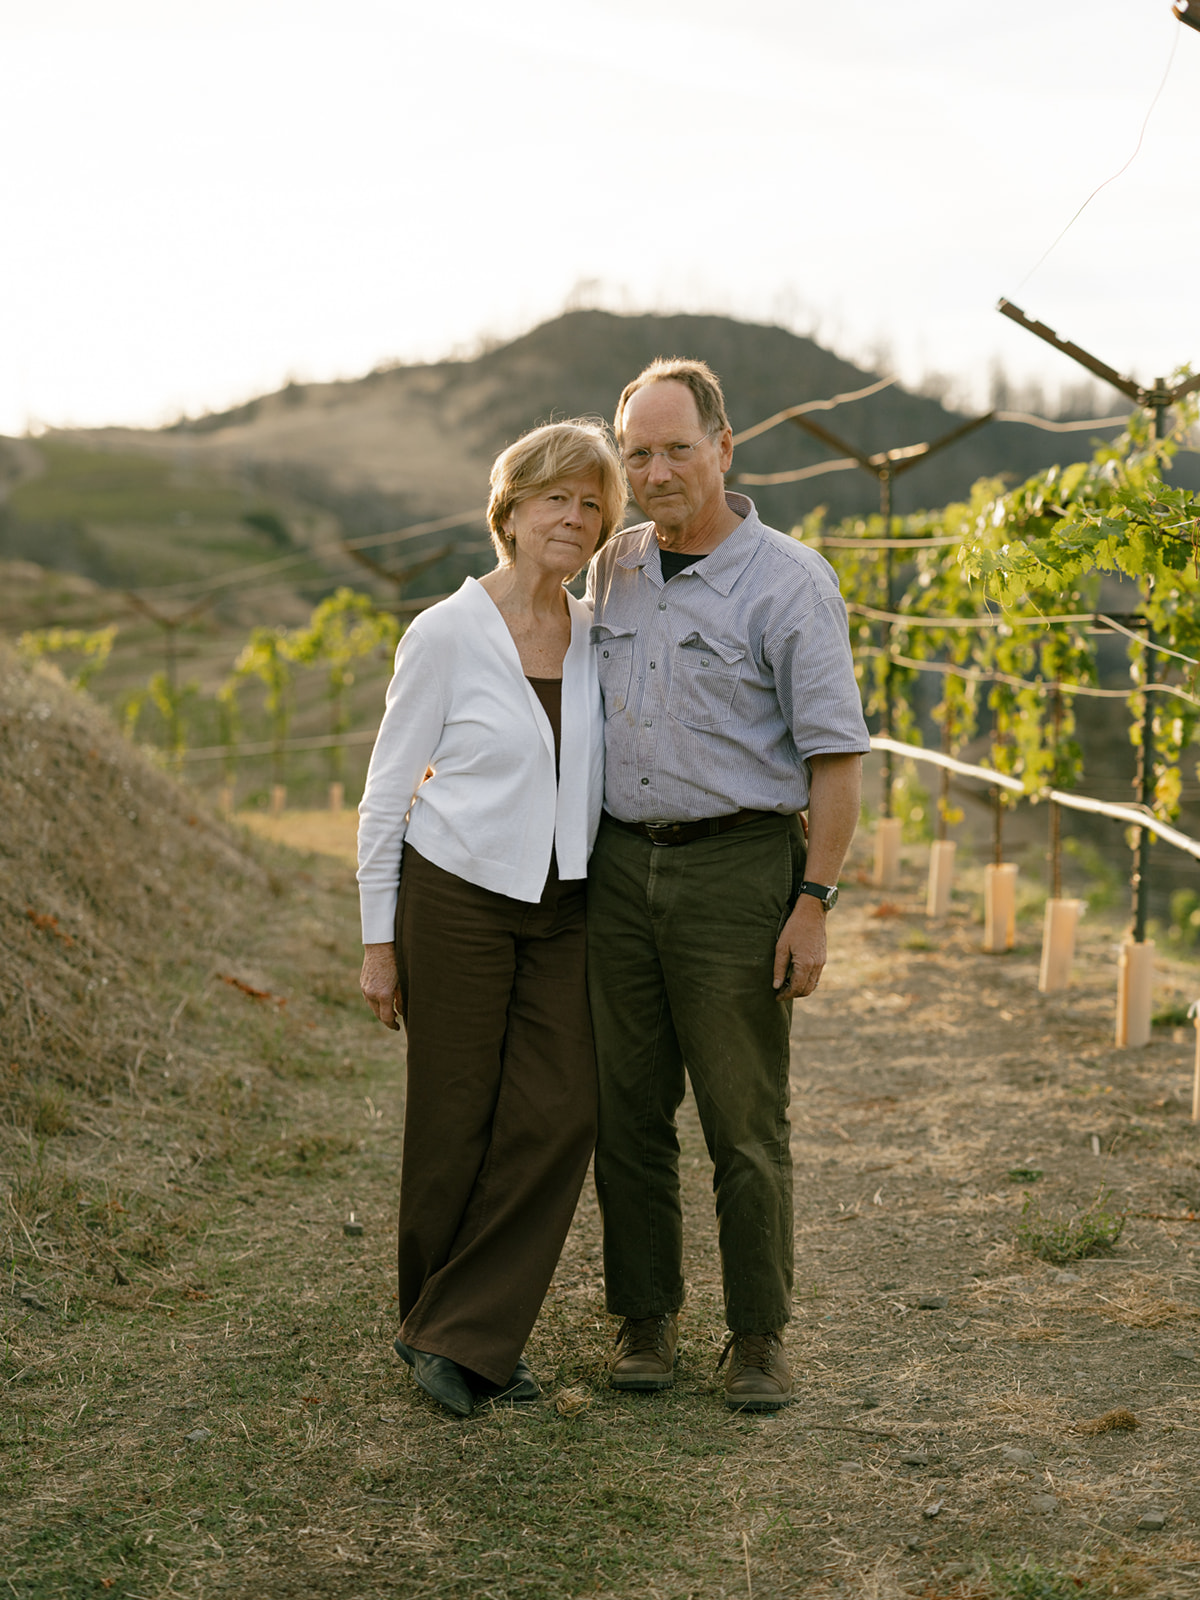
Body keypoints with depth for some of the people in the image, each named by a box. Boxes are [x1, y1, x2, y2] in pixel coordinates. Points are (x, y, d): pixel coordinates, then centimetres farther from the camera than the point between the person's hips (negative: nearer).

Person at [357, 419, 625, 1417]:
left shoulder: (600, 638, 6)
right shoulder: (447, 634, -8)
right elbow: (387, 790, -4)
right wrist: (380, 940, -5)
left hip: (563, 911, 4)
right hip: (457, 897, -4)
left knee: (561, 1115, -4)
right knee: (458, 1122, 3)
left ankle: (466, 1337, 8)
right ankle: (441, 1323, 24)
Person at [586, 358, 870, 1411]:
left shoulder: (790, 582, -7)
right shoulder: (615, 569, 10)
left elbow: (837, 754, -8)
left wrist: (814, 904, -13)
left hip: (736, 868, -5)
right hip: (621, 867, 5)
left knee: (745, 1119, 1)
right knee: (628, 1110, 8)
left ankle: (760, 1336, 13)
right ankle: (646, 1318, 20)